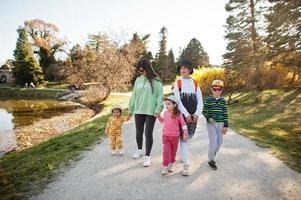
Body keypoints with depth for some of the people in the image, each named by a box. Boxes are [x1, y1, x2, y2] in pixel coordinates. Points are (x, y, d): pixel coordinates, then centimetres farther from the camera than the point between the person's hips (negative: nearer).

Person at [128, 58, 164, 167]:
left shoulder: (156, 81, -5)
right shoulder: (138, 80, 8)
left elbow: (160, 96, -7)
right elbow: (134, 95, 12)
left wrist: (158, 109, -17)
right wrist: (130, 109, 14)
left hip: (151, 111, -4)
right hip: (138, 111, 5)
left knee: (148, 133, -1)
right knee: (139, 132, 16)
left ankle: (147, 156, 11)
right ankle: (139, 150, 38)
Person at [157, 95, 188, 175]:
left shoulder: (178, 114, -11)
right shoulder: (165, 113, 2)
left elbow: (183, 124, -7)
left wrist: (185, 133, -10)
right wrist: (158, 116, 8)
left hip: (175, 136, -2)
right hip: (165, 136, 2)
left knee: (173, 152, 14)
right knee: (166, 151, -4)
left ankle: (171, 165, 32)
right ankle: (165, 167, 2)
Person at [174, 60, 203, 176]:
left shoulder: (195, 83, 8)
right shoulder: (177, 83, -1)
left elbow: (200, 100, 3)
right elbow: (178, 100, -8)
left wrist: (197, 114, -10)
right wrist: (186, 114, -14)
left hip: (194, 115, 3)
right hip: (182, 114, -3)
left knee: (189, 136, 13)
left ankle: (182, 154, 38)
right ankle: (185, 164, -3)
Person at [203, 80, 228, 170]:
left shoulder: (223, 100, 3)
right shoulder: (208, 100, -5)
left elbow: (225, 113, 5)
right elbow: (204, 111, -2)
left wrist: (225, 125, 1)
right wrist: (208, 118, -21)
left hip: (220, 123, 4)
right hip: (211, 123, -4)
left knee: (219, 142, 9)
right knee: (213, 142, -8)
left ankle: (212, 156, 33)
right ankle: (210, 160, 10)